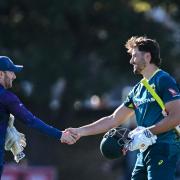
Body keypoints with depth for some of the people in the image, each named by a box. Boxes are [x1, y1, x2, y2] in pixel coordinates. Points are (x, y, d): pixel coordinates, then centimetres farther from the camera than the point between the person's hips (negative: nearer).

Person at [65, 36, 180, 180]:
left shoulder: (164, 81, -7)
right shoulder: (138, 89, 20)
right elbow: (113, 120, 22)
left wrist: (145, 133, -18)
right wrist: (79, 132, 17)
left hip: (164, 150, -9)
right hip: (145, 151, 9)